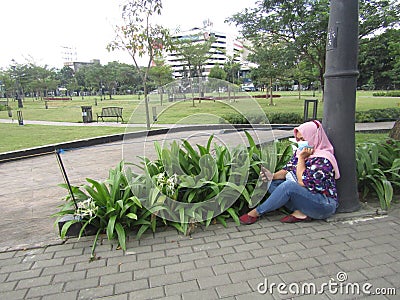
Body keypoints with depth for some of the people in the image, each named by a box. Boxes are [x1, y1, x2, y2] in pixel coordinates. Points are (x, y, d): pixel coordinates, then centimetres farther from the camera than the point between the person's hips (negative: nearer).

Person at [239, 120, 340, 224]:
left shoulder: (323, 160, -19)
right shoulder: (300, 151, 6)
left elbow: (303, 182, -24)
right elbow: (287, 170, 3)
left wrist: (301, 158, -19)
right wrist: (272, 176, -16)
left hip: (324, 204, -8)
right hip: (305, 196, 8)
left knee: (289, 185, -32)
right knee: (273, 183, -9)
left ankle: (256, 212, -21)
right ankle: (300, 212, -19)